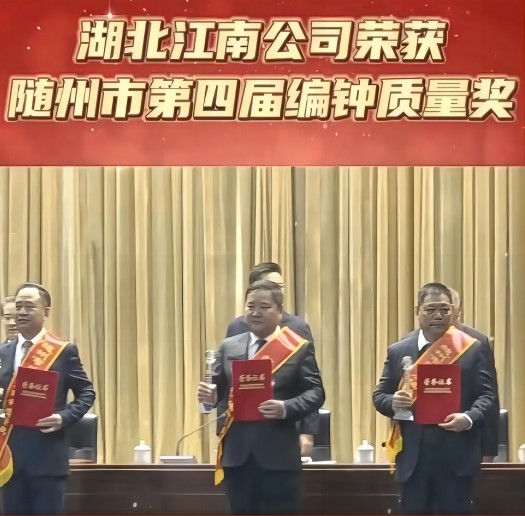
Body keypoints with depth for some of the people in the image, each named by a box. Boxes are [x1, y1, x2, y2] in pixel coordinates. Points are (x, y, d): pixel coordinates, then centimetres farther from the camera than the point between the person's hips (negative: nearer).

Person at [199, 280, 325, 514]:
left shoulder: (299, 348, 1)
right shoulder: (228, 347, 12)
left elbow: (315, 393, -4)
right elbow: (219, 391, 13)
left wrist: (285, 408, -22)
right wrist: (210, 396, -11)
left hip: (279, 454, -3)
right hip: (237, 453, 3)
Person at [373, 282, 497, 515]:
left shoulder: (473, 349, 3)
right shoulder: (398, 351, 8)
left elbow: (487, 395, 0)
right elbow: (379, 395, 10)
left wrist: (469, 417, -20)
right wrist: (393, 402, -14)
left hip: (456, 456, -2)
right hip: (413, 457, 2)